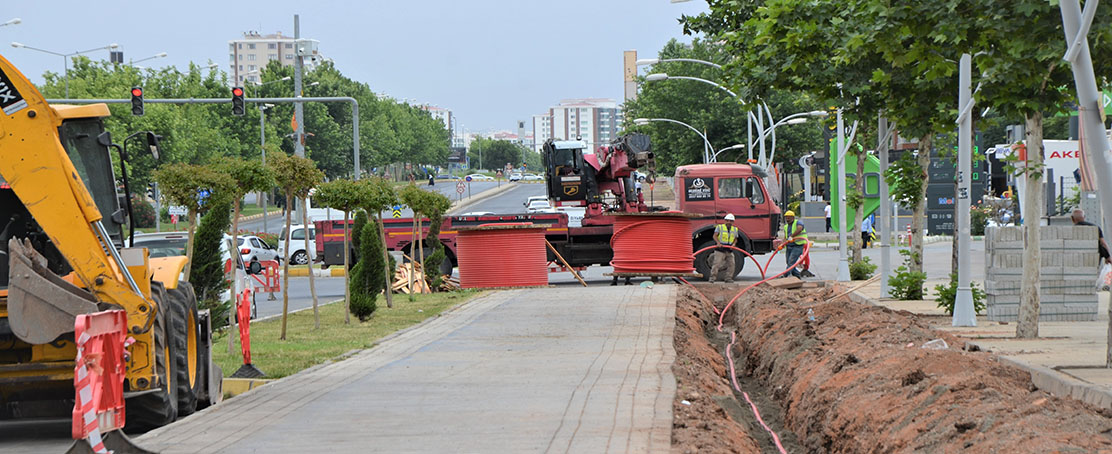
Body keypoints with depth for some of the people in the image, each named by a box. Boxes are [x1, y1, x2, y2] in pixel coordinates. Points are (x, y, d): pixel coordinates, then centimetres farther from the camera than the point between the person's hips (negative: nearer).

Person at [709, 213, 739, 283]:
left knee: (731, 264, 1)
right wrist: (718, 242, -26)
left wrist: (734, 244, -5)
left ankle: (728, 278, 9)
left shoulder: (735, 229, 13)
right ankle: (712, 278, -9)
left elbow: (735, 239, 17)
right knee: (716, 263, -11)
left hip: (729, 251, 5)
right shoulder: (719, 227, -1)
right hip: (720, 250, -5)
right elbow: (715, 236, -9)